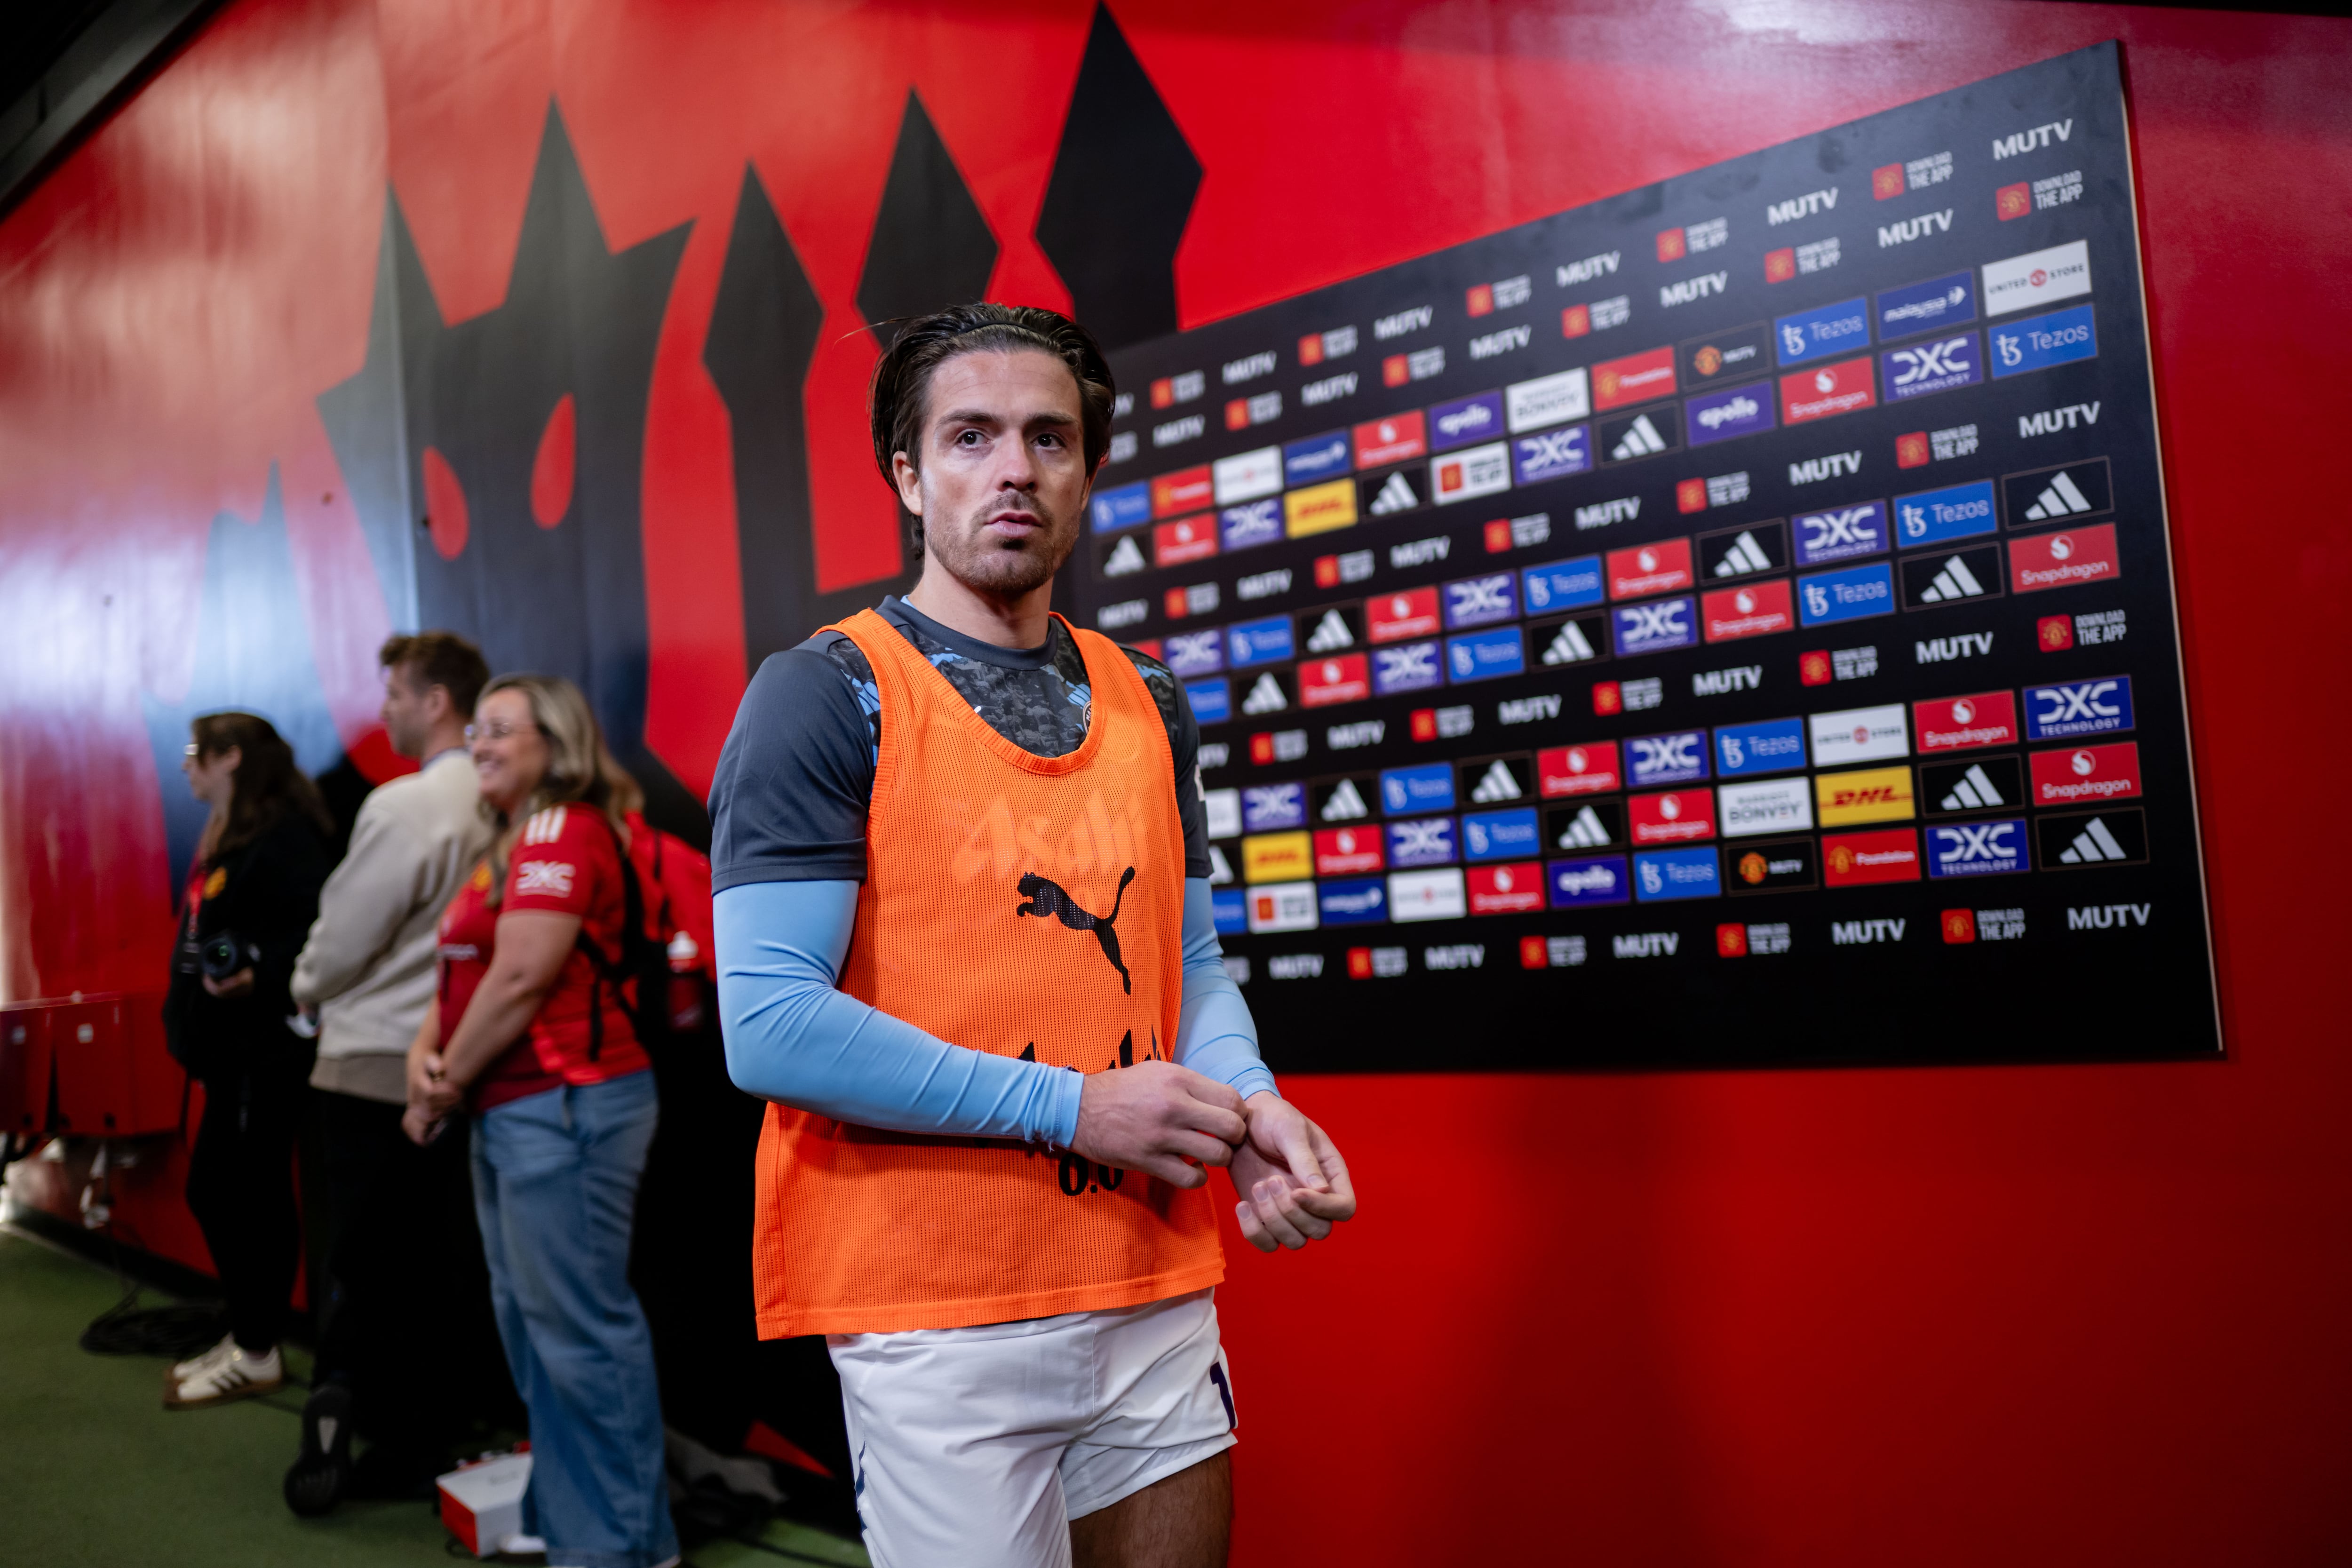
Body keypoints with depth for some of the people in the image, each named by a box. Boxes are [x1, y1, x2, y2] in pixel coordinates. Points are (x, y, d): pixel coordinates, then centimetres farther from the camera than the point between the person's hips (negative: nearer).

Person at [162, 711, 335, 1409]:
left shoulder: (284, 839, -14)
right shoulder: (228, 838, 18)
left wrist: (258, 978, -37)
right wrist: (189, 1010, 21)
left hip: (265, 1052, -10)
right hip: (232, 1049, 11)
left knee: (247, 1194, -4)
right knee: (215, 1190, 13)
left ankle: (257, 1354, 6)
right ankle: (246, 1337, 24)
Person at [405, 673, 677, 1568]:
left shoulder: (565, 830, -11)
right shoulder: (510, 844, 20)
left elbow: (520, 978, -18)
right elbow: (466, 973, 18)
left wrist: (442, 1093, -10)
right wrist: (424, 1050, -1)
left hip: (565, 1106, -11)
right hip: (510, 1113, 11)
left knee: (580, 1325, -6)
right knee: (529, 1317, 17)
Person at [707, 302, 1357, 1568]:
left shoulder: (1146, 705, 10)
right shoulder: (826, 695, -9)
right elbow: (769, 1026, -17)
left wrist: (1248, 1107, -5)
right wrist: (1071, 1107, -16)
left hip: (1160, 1300, 6)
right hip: (937, 1320, -6)